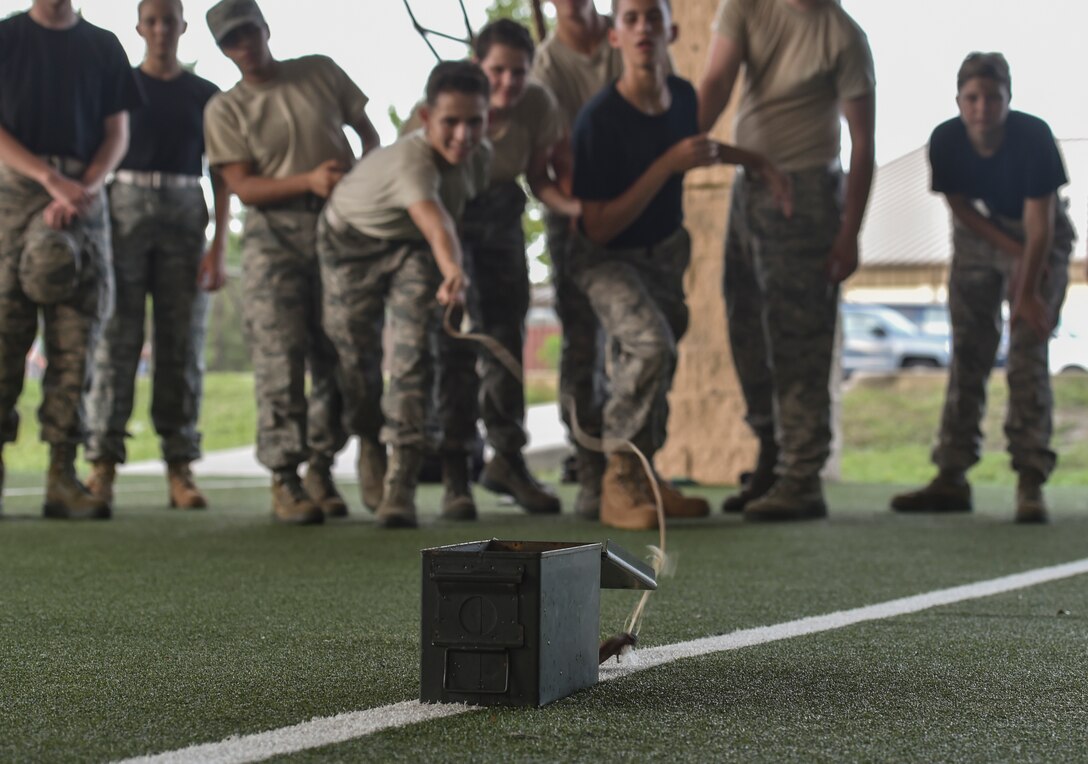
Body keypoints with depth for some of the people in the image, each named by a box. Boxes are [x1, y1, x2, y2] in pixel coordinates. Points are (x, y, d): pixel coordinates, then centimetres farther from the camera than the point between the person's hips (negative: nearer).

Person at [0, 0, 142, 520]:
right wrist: (51, 178, -13)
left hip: (83, 195, 2)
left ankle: (62, 475, -4)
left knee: (75, 343, -5)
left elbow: (117, 134, 9)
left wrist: (80, 190, -8)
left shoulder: (103, 47, 14)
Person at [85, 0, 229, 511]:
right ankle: (103, 463, -9)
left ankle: (180, 469, -1)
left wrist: (219, 247, -1)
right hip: (124, 208, -1)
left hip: (184, 214, 1)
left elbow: (221, 175, 10)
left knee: (183, 344, -3)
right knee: (117, 338, -8)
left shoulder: (205, 95, 12)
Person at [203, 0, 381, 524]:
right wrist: (309, 180, -18)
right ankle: (284, 478, -6)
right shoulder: (225, 109, 4)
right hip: (275, 233, -3)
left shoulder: (320, 72, 12)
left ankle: (320, 469, 15)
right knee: (280, 356, -11)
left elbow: (367, 130, 20)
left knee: (338, 354, 4)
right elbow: (242, 186, -5)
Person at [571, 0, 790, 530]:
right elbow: (598, 228, -27)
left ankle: (642, 474, 35)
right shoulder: (599, 119, -27)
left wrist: (756, 162, 11)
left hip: (664, 251, 7)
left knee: (657, 364, 16)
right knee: (650, 344, -30)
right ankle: (618, 484, -20)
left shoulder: (682, 96, -8)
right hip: (608, 258, -7)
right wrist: (667, 165, -32)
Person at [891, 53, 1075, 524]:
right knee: (967, 354, 0)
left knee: (1028, 352, -15)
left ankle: (1031, 482, -15)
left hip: (1039, 241, -3)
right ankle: (951, 477, 4)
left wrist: (1027, 293, -29)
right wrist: (1012, 250, -13)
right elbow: (960, 207, -6)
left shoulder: (1034, 138, -28)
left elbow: (1039, 225, -26)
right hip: (980, 236, 3)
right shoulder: (946, 141, -19)